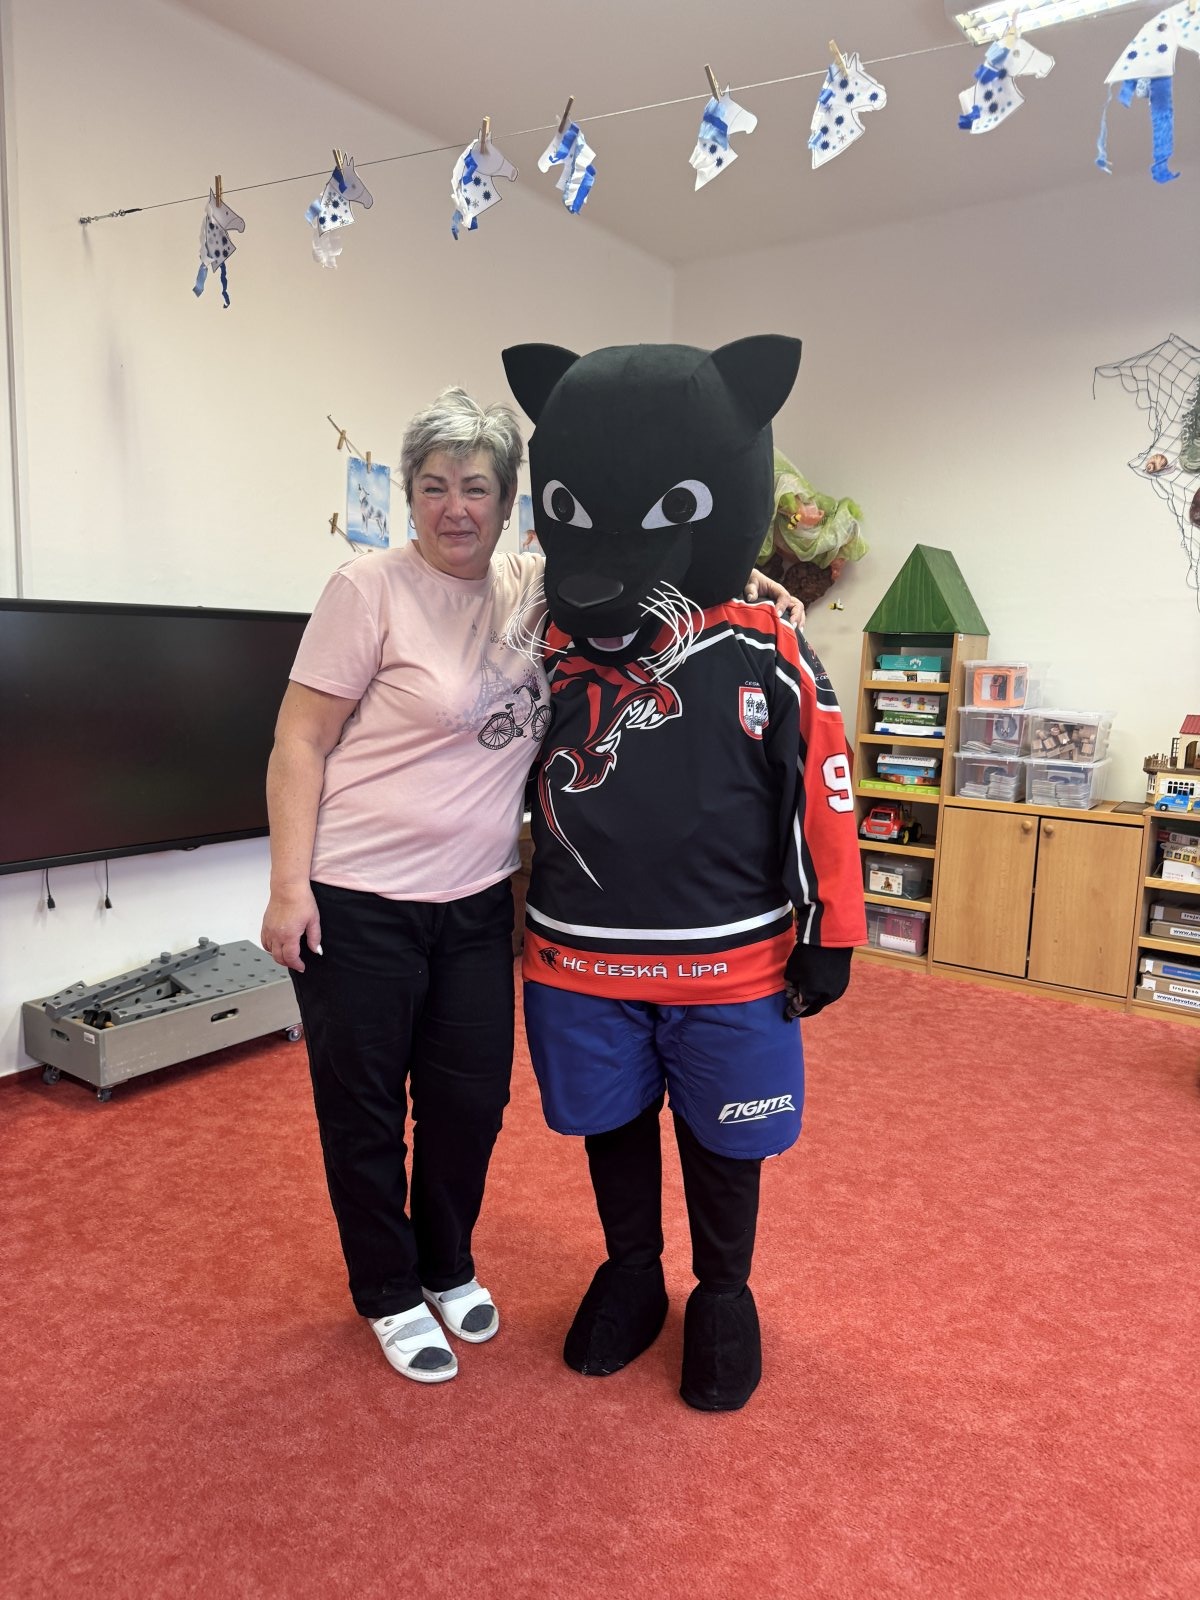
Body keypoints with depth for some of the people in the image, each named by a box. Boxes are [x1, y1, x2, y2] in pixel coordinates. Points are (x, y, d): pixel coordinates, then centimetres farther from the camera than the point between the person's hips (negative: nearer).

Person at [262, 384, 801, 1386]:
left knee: (473, 1099, 16)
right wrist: (288, 887, -15)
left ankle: (449, 1268, 43)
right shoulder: (370, 590, -11)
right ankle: (390, 1295, 35)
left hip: (477, 903, 5)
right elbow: (300, 746, -10)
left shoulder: (531, 588, 3)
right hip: (358, 902, -4)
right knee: (364, 1109, 10)